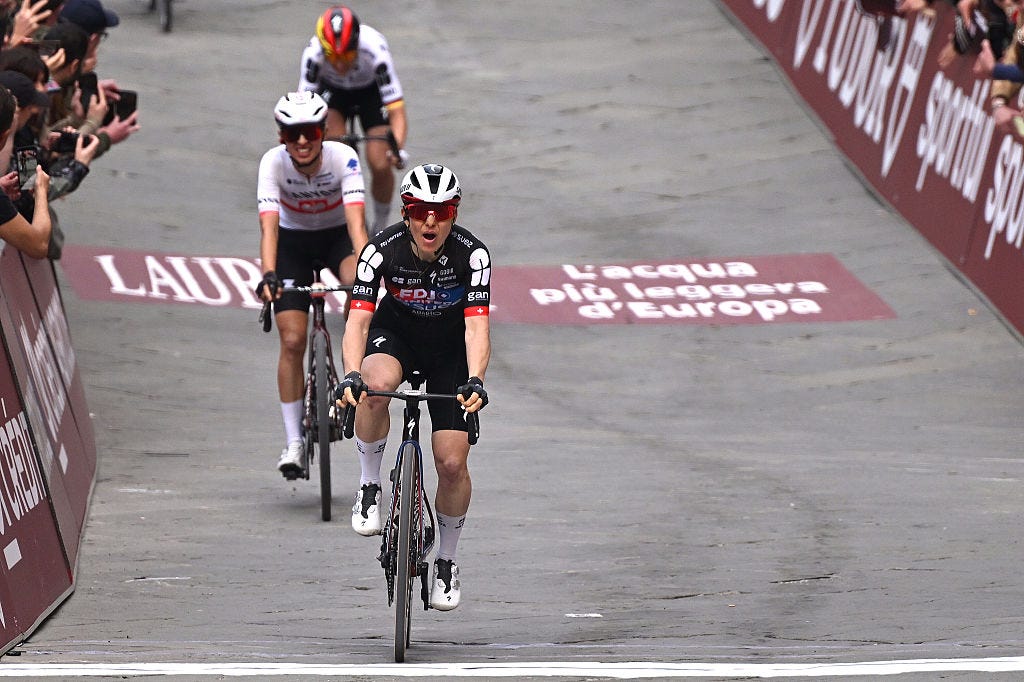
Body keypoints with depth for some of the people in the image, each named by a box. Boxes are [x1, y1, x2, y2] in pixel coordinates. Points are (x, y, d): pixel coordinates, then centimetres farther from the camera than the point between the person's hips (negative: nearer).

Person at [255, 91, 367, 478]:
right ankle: (293, 442, 0)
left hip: (337, 237, -1)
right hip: (294, 243, 1)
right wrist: (268, 275, -50)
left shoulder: (343, 157, -27)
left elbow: (355, 220, -37)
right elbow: (269, 224, -34)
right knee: (292, 341, -9)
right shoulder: (273, 163, -25)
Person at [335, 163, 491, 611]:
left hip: (450, 349, 0)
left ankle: (447, 561, 15)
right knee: (376, 384, -38)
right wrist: (351, 375, -49)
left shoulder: (472, 254, -27)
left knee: (452, 463, -9)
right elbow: (358, 318, -32)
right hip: (395, 333, 0)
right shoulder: (383, 249, -26)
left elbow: (477, 325, -34)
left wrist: (474, 381, -52)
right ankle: (369, 486, -15)